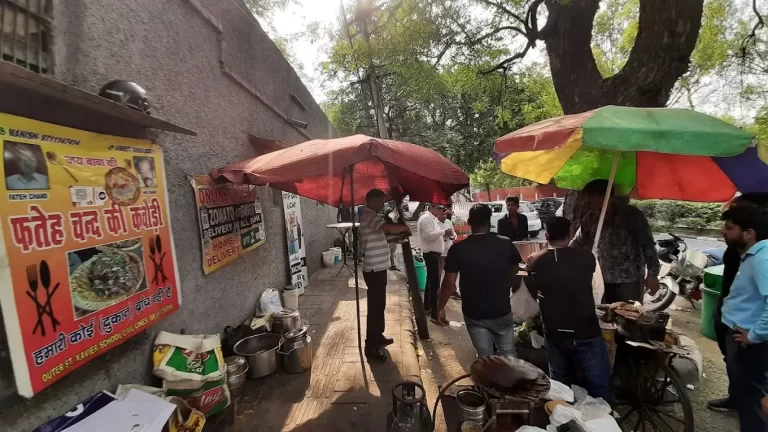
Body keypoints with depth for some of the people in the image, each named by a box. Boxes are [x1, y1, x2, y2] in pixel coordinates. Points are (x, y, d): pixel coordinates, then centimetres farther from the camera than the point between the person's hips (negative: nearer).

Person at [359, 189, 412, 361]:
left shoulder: (370, 215, 16)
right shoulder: (369, 215, -17)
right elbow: (390, 228, -31)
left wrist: (398, 236, 9)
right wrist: (404, 227, -11)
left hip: (378, 268, 10)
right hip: (374, 269, -10)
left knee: (379, 305, 20)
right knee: (375, 307, -3)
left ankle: (378, 336, 34)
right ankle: (371, 347, 7)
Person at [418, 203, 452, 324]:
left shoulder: (433, 219, 18)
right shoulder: (426, 218, -14)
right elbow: (428, 235, -25)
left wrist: (444, 235, 7)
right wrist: (444, 232, -27)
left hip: (434, 252, 11)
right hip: (431, 253, -11)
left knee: (431, 281, 19)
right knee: (435, 284, -12)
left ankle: (427, 307, 33)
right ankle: (434, 315, -11)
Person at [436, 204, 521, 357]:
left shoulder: (458, 249, -17)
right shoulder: (506, 244, -11)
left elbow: (449, 283, -14)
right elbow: (514, 270, 7)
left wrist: (440, 307, 0)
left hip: (474, 313, -1)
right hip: (502, 311, 1)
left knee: (485, 357, 14)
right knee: (508, 354, 19)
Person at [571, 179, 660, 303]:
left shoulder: (631, 214, -9)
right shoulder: (591, 218, 3)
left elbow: (648, 245, -7)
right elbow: (578, 243, 8)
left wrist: (652, 274, -10)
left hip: (630, 281, -4)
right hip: (604, 281, 4)